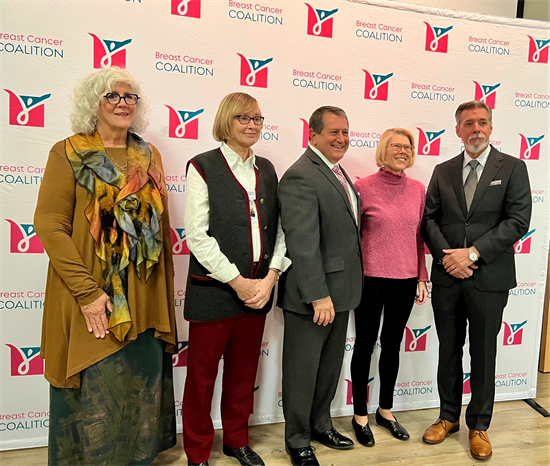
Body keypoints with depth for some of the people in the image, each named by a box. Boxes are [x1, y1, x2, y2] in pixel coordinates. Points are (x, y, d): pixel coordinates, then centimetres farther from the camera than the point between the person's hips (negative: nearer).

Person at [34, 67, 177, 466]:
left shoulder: (150, 156, 10)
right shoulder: (68, 153, -1)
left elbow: (160, 224, 10)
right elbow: (50, 225, -9)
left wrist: (166, 290, 5)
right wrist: (87, 291, -16)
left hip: (145, 302, 4)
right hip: (93, 302, -3)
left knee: (144, 389, 13)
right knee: (95, 398, 6)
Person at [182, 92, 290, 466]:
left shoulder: (266, 169, 11)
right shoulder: (203, 167, -4)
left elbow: (278, 228, 8)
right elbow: (197, 235, -11)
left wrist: (270, 278, -5)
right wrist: (238, 282, -13)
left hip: (258, 290, 5)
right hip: (213, 291, -4)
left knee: (244, 371, 17)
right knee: (202, 375, 9)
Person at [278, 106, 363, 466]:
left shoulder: (338, 172, 13)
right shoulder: (300, 177, -18)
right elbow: (303, 244, -24)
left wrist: (343, 291, 13)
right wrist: (319, 296, -25)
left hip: (340, 291, 9)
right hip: (312, 296, -9)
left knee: (331, 365, 22)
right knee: (303, 370, 9)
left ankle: (321, 425, 43)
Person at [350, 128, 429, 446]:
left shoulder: (418, 189, 5)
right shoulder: (363, 187, -7)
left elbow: (419, 237, 9)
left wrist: (422, 277, 8)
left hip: (405, 280, 4)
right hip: (371, 279, -4)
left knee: (392, 345, 16)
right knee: (365, 344, 9)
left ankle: (386, 410, 35)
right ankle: (360, 415, 27)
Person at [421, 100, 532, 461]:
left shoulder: (512, 168, 0)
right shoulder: (443, 171, 8)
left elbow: (518, 221, -9)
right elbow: (430, 219, 4)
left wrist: (472, 253, -17)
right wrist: (447, 256, -12)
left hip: (488, 279, -2)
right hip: (447, 278, 3)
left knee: (483, 355, 10)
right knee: (449, 351, 14)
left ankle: (479, 426, 29)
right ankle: (449, 417, 32)